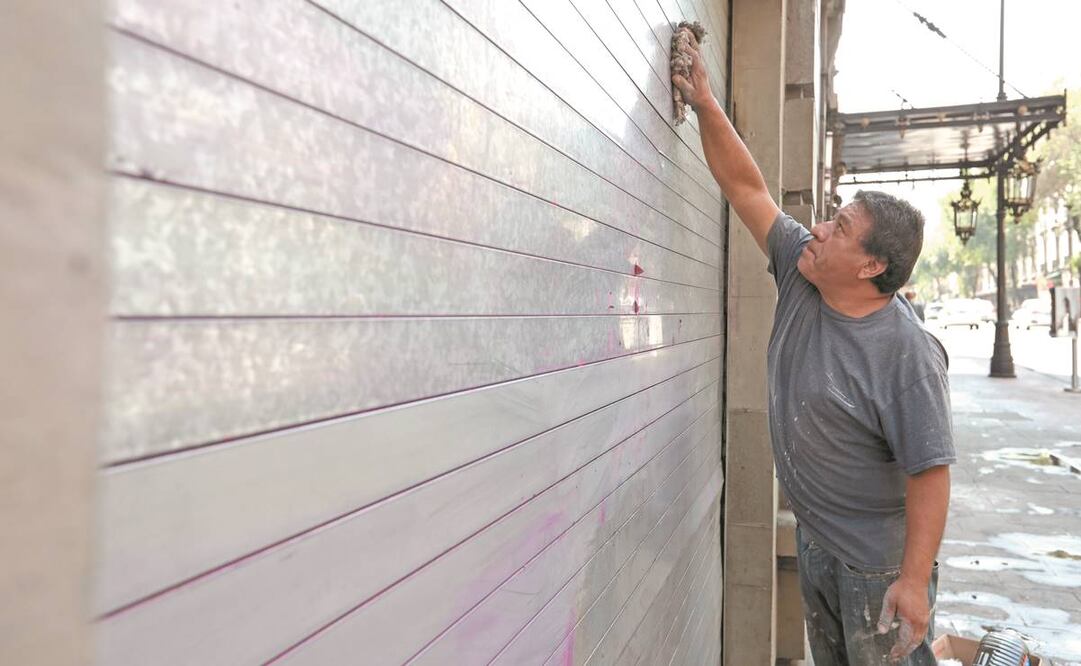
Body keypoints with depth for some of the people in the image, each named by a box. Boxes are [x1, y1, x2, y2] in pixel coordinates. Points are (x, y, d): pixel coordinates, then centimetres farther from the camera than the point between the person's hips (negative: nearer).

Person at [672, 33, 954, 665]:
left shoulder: (907, 354, -25)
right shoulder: (801, 279, -6)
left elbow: (930, 473, -23)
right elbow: (745, 186, -3)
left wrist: (913, 582, -23)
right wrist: (705, 103, -7)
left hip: (880, 564, -7)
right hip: (814, 542, 7)